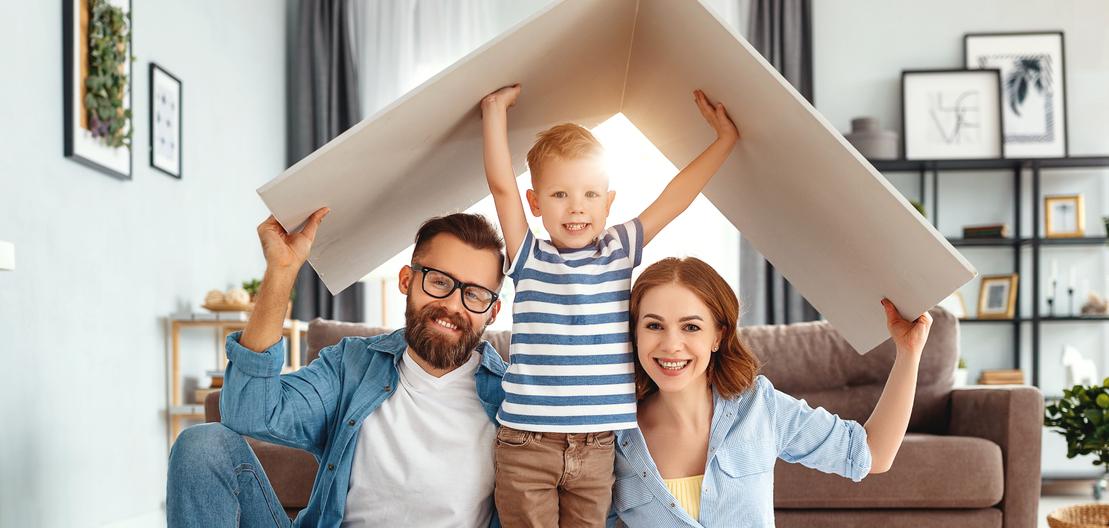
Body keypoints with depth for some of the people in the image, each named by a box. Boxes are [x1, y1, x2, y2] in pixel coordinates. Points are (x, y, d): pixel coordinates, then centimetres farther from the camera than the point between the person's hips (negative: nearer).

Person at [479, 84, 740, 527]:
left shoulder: (619, 251, 7)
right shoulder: (529, 258, 1)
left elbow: (675, 198, 10)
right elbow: (501, 184, -8)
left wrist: (725, 137, 13)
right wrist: (496, 108, -4)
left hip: (596, 448, 2)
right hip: (527, 444, -2)